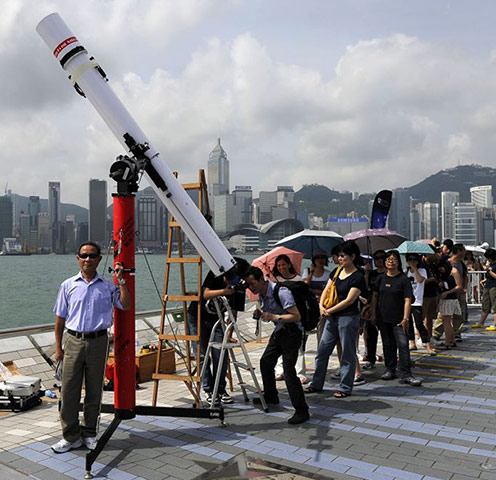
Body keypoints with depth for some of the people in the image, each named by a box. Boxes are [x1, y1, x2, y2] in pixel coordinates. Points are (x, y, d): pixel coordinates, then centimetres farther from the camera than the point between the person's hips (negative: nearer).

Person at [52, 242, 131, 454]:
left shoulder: (107, 286, 4)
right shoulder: (68, 285, 5)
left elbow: (126, 305, -6)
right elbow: (60, 319, 8)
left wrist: (121, 280, -11)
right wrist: (58, 347, 5)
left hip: (98, 342, 0)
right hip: (74, 341, 0)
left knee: (94, 391, 8)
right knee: (69, 390, 1)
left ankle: (89, 433, 23)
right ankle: (71, 436, 15)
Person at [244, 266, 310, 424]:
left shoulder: (281, 292, -25)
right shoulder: (261, 295, 3)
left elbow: (296, 316, -28)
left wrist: (275, 317, -36)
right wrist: (260, 314, 2)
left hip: (292, 332, -9)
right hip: (279, 331, 9)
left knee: (288, 370, -16)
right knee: (265, 362, 16)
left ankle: (301, 410, -11)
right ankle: (270, 396, 36)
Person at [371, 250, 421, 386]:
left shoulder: (403, 279, -5)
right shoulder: (381, 278, 6)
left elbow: (407, 300, -8)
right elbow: (375, 296, 10)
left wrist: (405, 318, -14)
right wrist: (373, 314, 5)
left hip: (398, 319, -4)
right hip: (383, 318, 4)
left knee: (403, 345, -8)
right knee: (388, 345, 13)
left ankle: (405, 375, -5)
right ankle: (390, 370, 25)